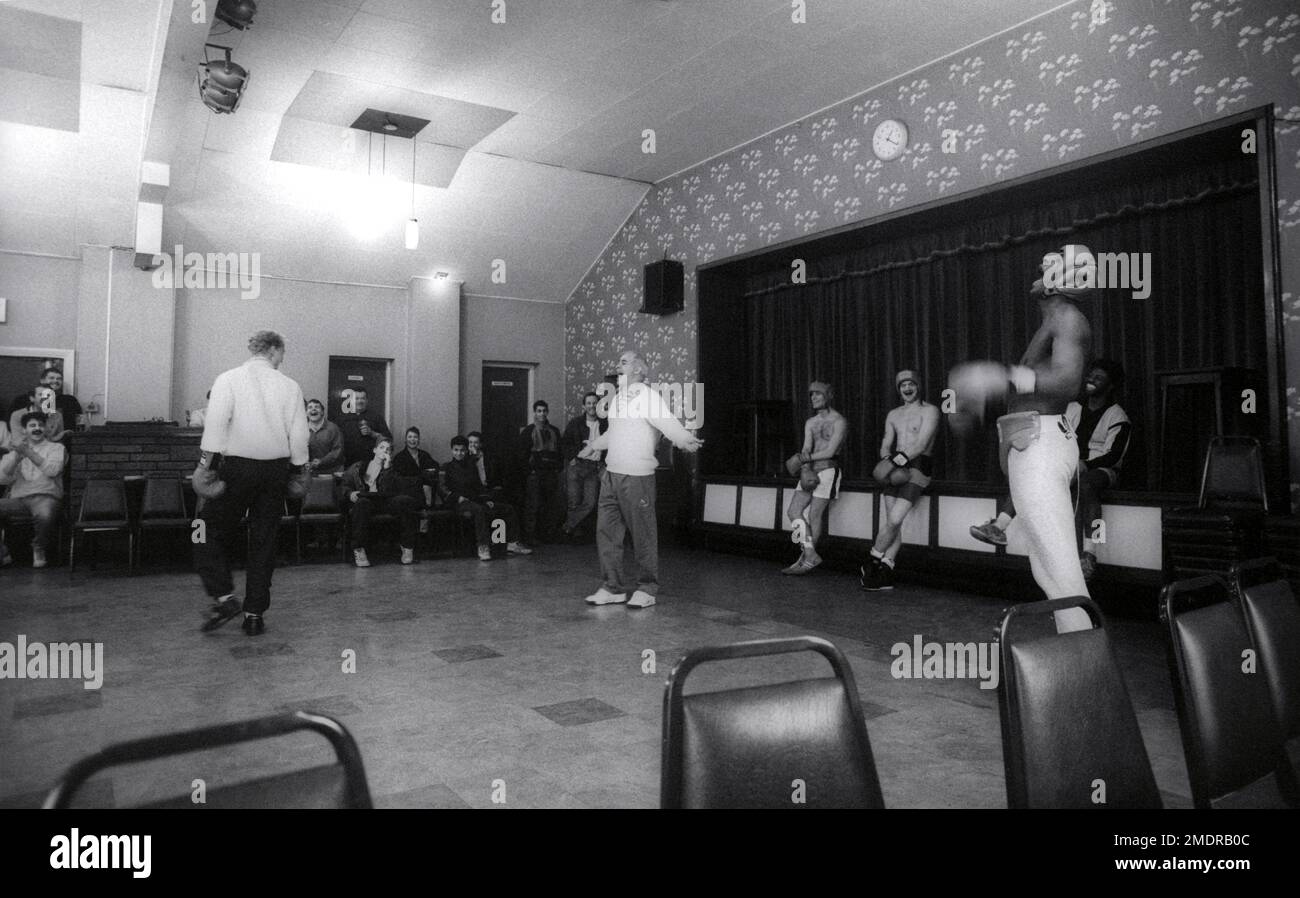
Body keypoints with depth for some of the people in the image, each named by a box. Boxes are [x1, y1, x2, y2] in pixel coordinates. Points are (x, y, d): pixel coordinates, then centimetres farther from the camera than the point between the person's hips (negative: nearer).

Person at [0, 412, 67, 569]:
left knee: (45, 515, -38)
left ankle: (39, 549, -7)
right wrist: (17, 455, -5)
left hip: (45, 497, -3)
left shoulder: (56, 447, 14)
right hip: (17, 498, 3)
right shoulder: (15, 451, 22)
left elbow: (52, 470, -6)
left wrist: (28, 452, -12)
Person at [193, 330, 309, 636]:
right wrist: (297, 473, 9)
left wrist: (205, 464, -10)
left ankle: (224, 597, -4)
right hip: (277, 468, 2)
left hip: (238, 465, -2)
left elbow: (216, 424, -12)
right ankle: (254, 614, 13)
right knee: (264, 540, 8)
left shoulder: (228, 379, -2)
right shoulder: (290, 386, 1)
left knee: (213, 531, 11)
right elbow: (299, 436, 0)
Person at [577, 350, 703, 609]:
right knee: (607, 532, 8)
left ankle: (647, 589, 12)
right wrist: (594, 446, 45)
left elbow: (668, 423, -22)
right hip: (611, 474, 8)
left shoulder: (648, 396, -8)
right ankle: (613, 588, 18)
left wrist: (685, 440, -41)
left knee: (643, 534, 0)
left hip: (637, 476, -8)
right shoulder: (618, 398, 16)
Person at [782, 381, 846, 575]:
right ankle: (810, 553, -3)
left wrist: (803, 459, -6)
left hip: (828, 470, -7)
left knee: (814, 515, -9)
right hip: (810, 470, 7)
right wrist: (806, 468, -13)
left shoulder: (839, 421, -3)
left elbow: (830, 451, -11)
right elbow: (806, 448, 5)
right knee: (793, 511, -5)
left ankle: (807, 560, -1)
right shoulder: (810, 423, 17)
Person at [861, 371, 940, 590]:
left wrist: (898, 459, -24)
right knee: (892, 522, 0)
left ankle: (872, 563, 0)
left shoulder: (930, 411, -2)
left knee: (894, 520, -14)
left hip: (917, 468, -5)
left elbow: (921, 444, -13)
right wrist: (887, 460, -10)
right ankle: (885, 575, 2)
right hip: (896, 470, 5)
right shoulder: (893, 415, 17)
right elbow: (885, 446, 12)